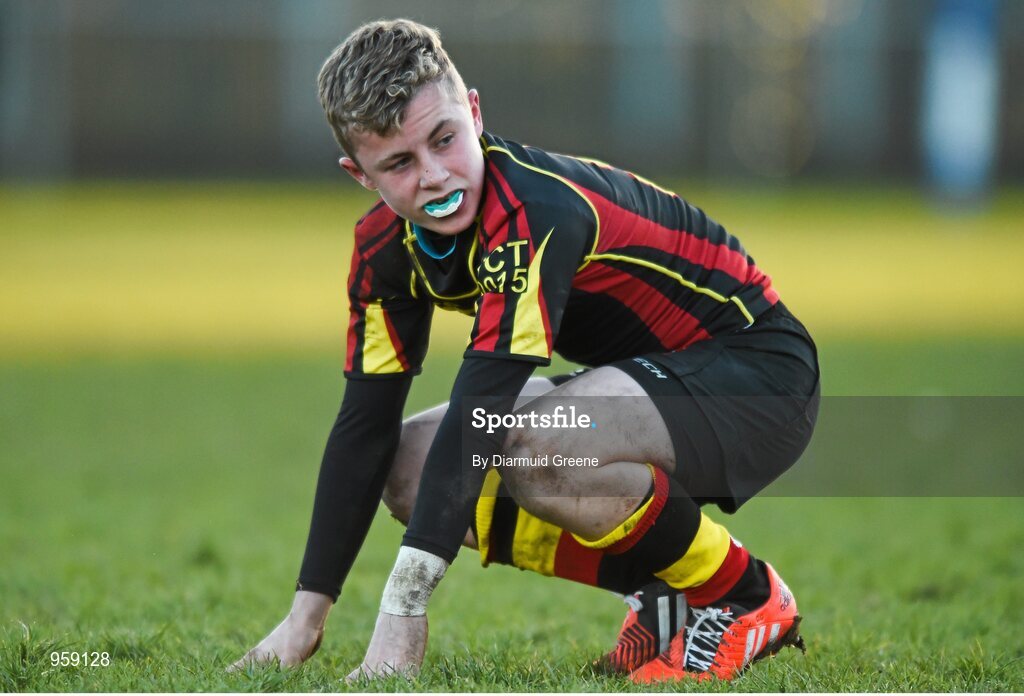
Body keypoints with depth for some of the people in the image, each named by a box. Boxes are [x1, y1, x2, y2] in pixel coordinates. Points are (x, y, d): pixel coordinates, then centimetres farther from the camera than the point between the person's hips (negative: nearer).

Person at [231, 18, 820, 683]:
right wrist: (308, 612, -7)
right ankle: (664, 598, 7)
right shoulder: (387, 247, -5)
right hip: (644, 377, 9)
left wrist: (404, 607, -42)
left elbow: (477, 415, -38)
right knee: (410, 471, -4)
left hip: (757, 376, -9)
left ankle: (745, 598, -10)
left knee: (533, 449, -34)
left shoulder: (539, 212, -31)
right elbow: (365, 423, -2)